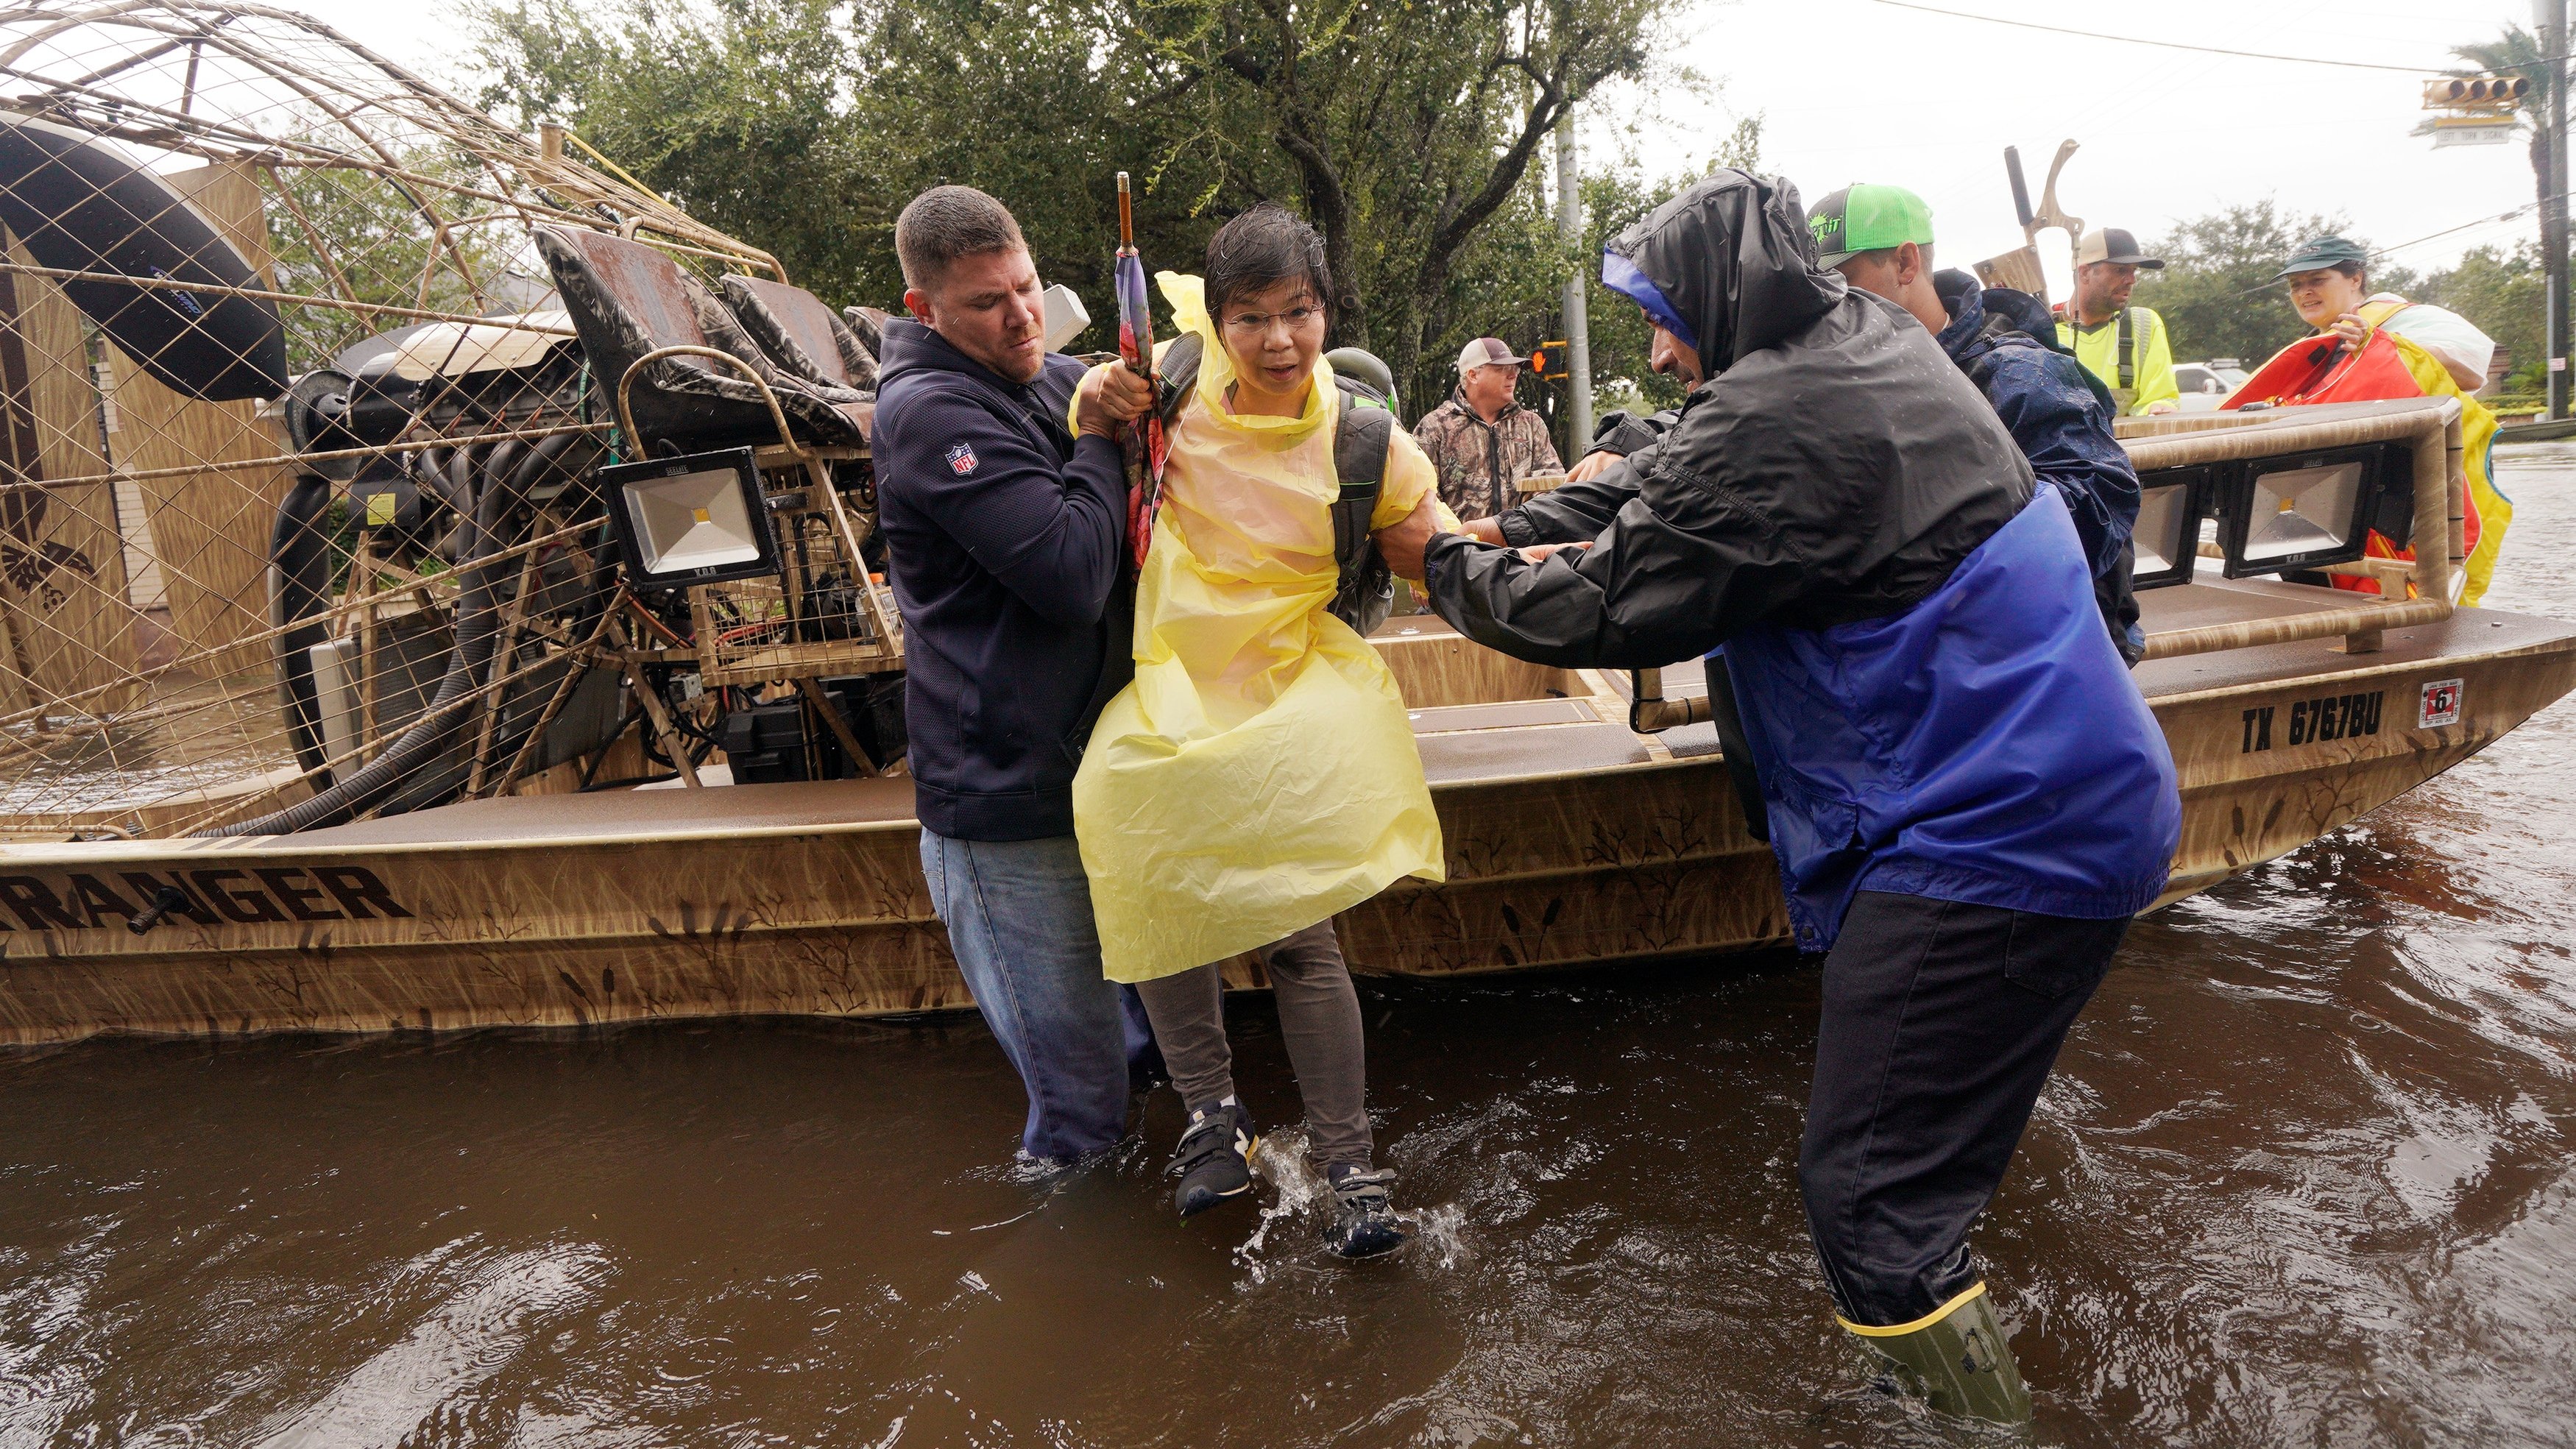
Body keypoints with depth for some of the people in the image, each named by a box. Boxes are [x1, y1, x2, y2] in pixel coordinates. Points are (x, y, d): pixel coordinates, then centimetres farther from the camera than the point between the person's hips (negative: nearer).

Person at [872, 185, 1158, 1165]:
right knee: (1082, 1094, 1)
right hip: (1013, 803, -8)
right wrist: (1099, 436, -12)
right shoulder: (930, 412, -17)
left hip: (1090, 771, 9)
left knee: (1123, 1034, 26)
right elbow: (1074, 576, -26)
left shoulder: (1055, 382, 10)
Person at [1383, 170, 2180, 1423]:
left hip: (1994, 838, -10)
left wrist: (1444, 565, 3)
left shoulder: (1774, 424, -20)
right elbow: (1676, 480, 21)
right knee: (1926, 1162, 22)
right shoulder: (1872, 342, 12)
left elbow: (1605, 606, -14)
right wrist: (1524, 528, 13)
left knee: (1869, 1198, -5)